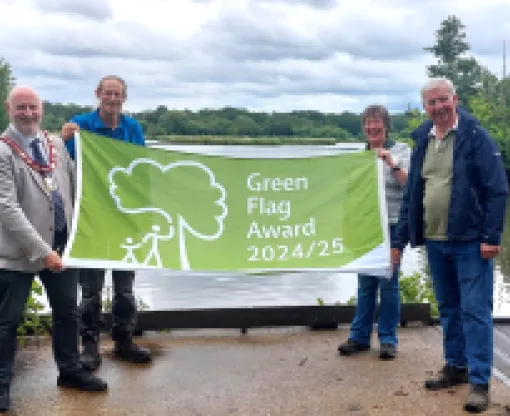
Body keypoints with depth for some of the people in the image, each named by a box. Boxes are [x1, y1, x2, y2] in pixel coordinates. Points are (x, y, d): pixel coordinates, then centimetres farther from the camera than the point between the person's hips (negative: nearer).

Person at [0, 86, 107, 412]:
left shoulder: (57, 144, 6)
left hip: (61, 243, 6)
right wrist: (41, 250, -22)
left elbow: (75, 186, 15)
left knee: (68, 312, 17)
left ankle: (70, 371, 35)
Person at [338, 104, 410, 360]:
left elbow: (408, 184, -7)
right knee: (365, 283, 9)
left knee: (388, 283, -2)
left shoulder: (401, 151, 2)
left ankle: (388, 339, 8)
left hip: (391, 226, -4)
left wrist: (392, 163, -18)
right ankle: (360, 336, 16)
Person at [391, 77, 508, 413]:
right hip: (435, 243, 6)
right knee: (448, 308, 15)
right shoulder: (422, 142, 10)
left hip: (470, 242, -6)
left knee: (475, 310, -3)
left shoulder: (476, 137, -8)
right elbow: (411, 195, 13)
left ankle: (480, 381, 4)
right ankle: (456, 367, 29)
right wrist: (400, 240, 11)